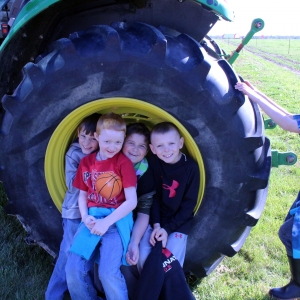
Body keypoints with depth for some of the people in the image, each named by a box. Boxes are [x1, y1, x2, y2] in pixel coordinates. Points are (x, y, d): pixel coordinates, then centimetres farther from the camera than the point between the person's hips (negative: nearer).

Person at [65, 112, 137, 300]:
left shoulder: (124, 163, -5)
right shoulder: (86, 162, 10)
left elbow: (131, 201, -9)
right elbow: (83, 195, 15)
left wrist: (107, 222, -16)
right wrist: (85, 217, -4)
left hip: (116, 220, -4)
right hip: (92, 218, 5)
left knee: (108, 273, -20)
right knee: (74, 269, -8)